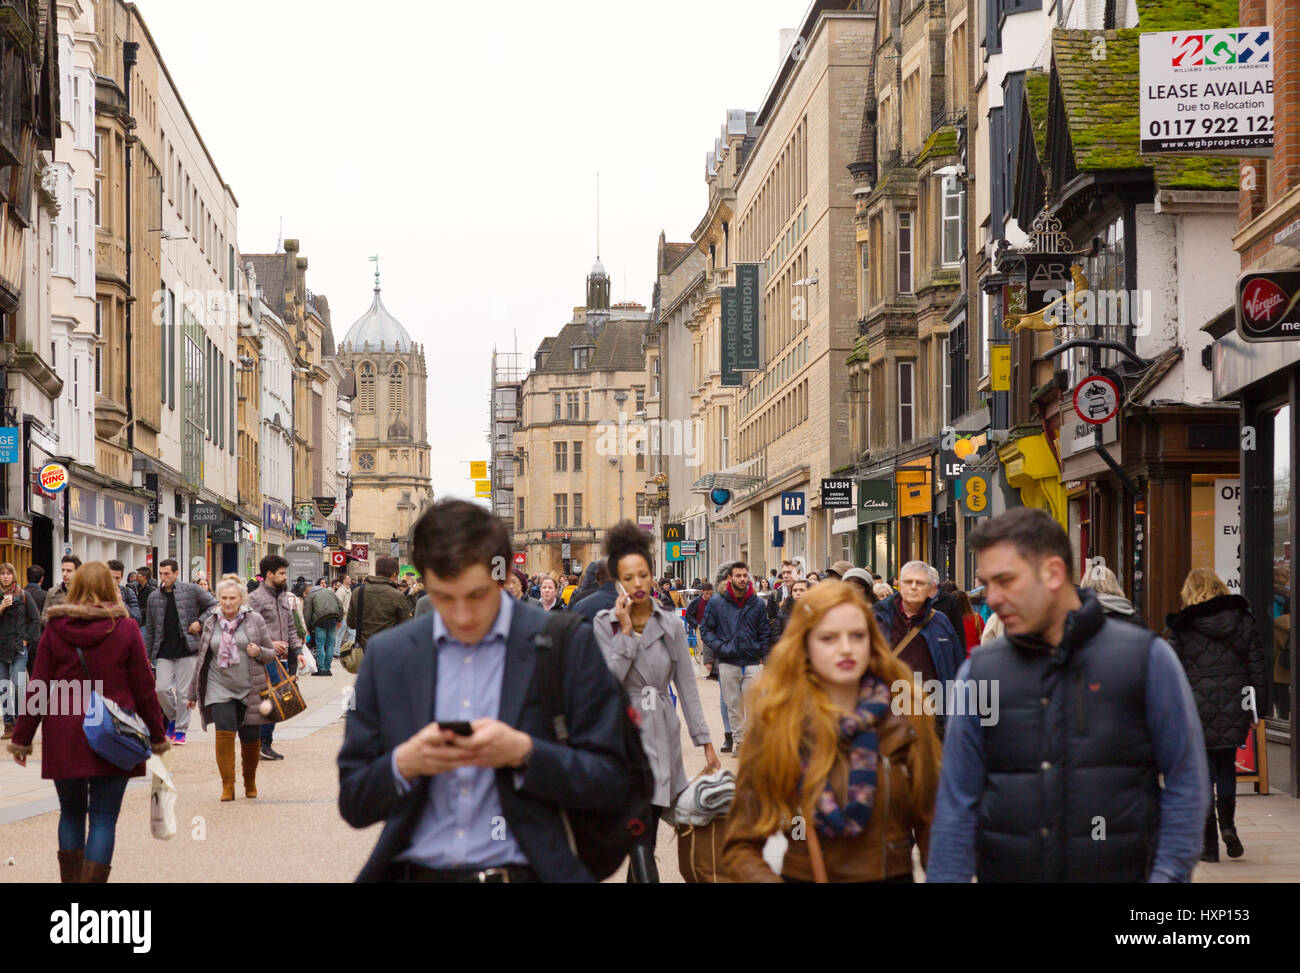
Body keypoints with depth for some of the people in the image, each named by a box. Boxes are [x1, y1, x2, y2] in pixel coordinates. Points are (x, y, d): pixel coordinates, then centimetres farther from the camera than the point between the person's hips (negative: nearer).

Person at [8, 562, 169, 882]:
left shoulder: (54, 630, 0)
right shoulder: (126, 630, -3)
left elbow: (37, 688, 2)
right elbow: (144, 689, 0)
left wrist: (21, 738, 9)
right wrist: (158, 736, 11)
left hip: (63, 737, 2)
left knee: (71, 813, 17)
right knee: (104, 818, 1)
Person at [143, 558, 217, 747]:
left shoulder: (192, 590, -1)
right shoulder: (153, 598, 10)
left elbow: (214, 605, 5)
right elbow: (149, 629, 16)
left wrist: (200, 622, -7)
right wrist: (147, 654, 15)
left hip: (187, 649, -3)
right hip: (164, 652, 3)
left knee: (183, 692, -1)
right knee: (162, 688, -8)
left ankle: (181, 730, 10)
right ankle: (172, 718, 19)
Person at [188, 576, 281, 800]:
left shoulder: (254, 620, 2)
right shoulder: (211, 623, 8)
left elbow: (271, 654, 8)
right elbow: (202, 660, 17)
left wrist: (259, 652, -15)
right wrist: (192, 693, 20)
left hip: (250, 689, -1)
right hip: (220, 688, 1)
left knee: (250, 738, 4)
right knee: (224, 734, -14)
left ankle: (250, 782, 25)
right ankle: (227, 786, -7)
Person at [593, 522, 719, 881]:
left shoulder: (671, 623, 5)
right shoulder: (605, 623, -1)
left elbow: (687, 686, 8)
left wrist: (705, 742, 4)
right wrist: (627, 632, -14)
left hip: (663, 732, 3)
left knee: (647, 836, 8)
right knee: (641, 840, -14)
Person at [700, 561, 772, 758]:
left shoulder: (758, 604, 6)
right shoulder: (716, 603, 2)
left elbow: (765, 632, 12)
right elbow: (706, 629, 6)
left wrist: (764, 657, 4)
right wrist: (719, 647, -9)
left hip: (752, 662, 0)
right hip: (728, 663, 0)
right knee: (733, 705, 5)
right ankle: (739, 741, 13)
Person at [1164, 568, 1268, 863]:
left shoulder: (1181, 627, -5)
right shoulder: (1243, 621, 3)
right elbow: (1257, 667, 4)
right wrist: (1254, 707, 11)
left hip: (1197, 713, -2)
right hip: (1234, 712, 3)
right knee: (1227, 766, 19)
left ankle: (1209, 842, 5)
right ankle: (1228, 824, 1)